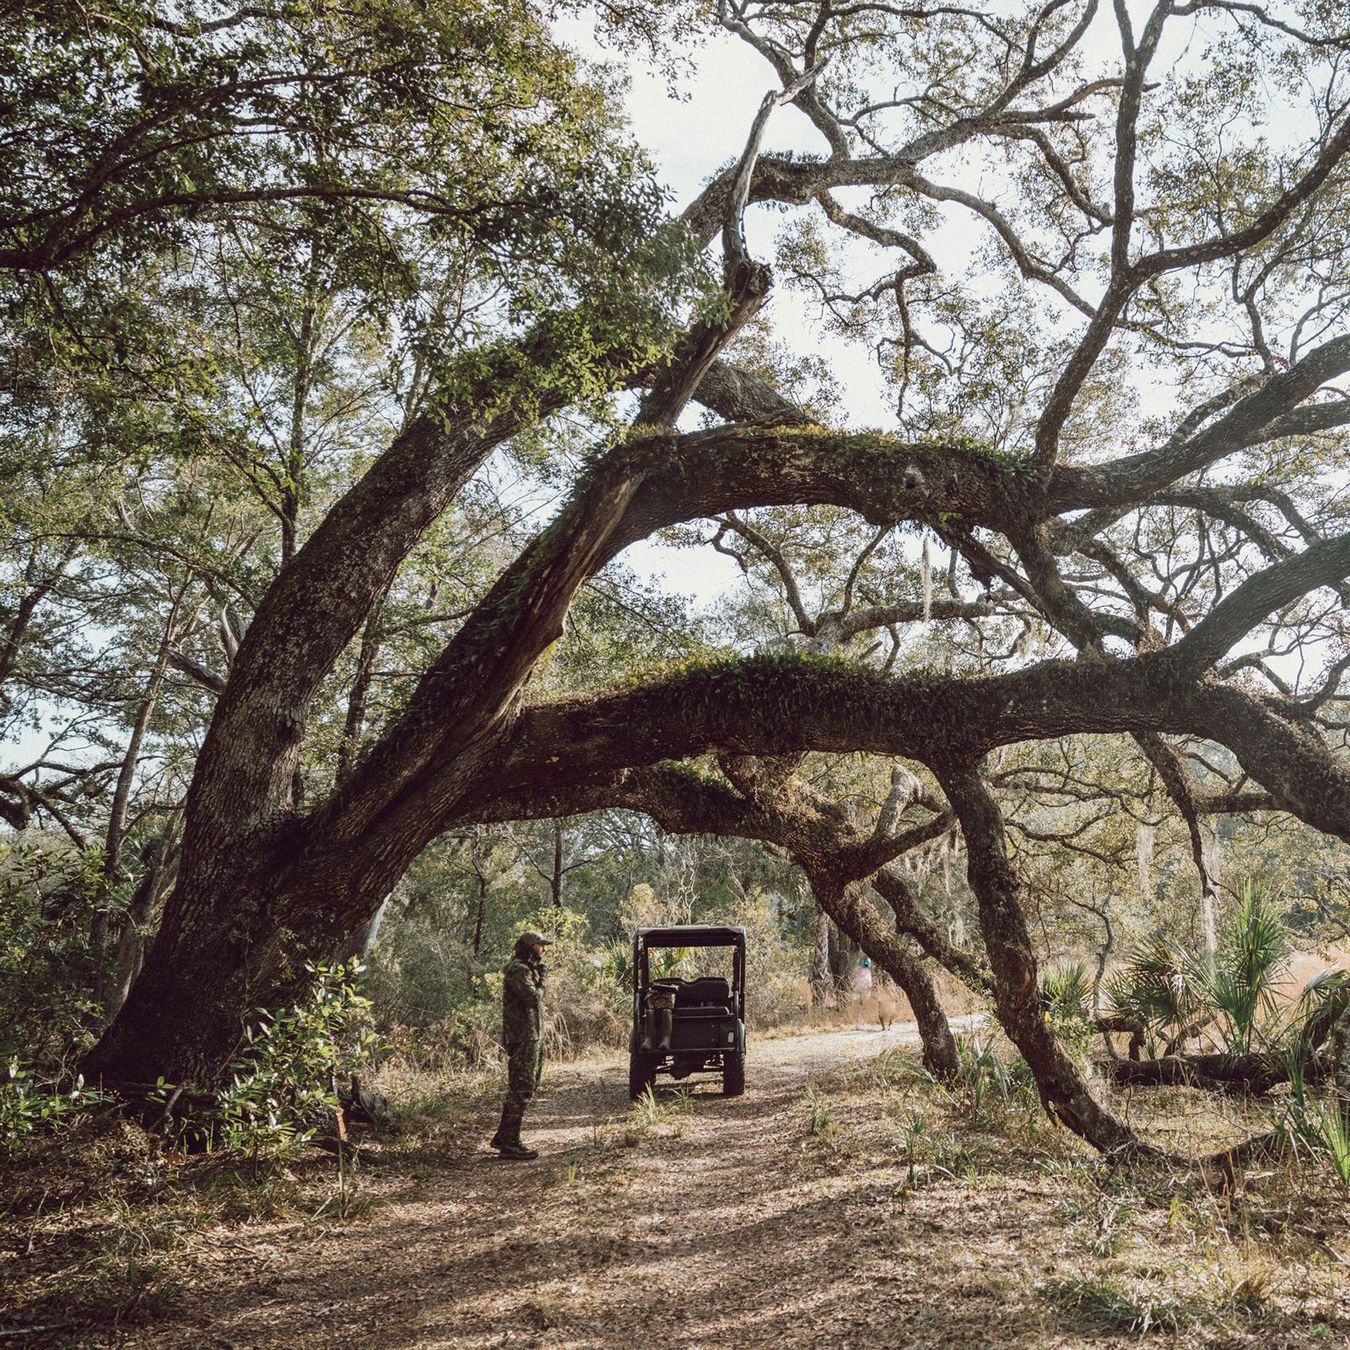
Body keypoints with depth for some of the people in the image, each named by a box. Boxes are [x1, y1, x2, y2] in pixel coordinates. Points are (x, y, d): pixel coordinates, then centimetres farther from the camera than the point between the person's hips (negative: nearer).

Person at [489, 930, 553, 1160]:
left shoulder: (527, 969, 18)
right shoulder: (518, 970, -15)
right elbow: (534, 998, -25)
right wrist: (541, 980, -11)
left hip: (532, 1037, 11)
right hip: (523, 1039, -11)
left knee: (521, 1089, 16)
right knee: (521, 1090, -8)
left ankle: (504, 1137, 24)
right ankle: (510, 1143, -4)